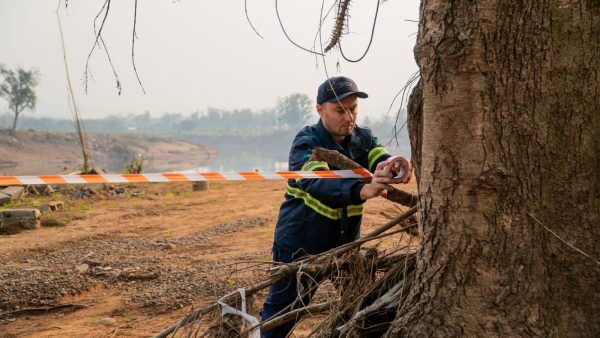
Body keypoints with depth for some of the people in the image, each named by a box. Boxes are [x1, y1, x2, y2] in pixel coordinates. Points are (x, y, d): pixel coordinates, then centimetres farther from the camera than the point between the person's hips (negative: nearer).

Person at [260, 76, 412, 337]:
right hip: (299, 243, -4)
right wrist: (362, 190, -57)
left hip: (345, 240, 5)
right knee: (282, 313, 2)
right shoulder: (306, 143, -20)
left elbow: (380, 157, -22)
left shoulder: (363, 138, -3)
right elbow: (316, 181, -40)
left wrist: (395, 165, -48)